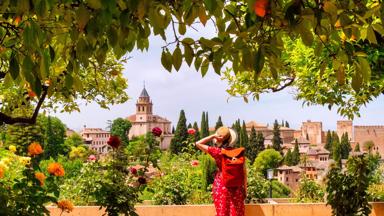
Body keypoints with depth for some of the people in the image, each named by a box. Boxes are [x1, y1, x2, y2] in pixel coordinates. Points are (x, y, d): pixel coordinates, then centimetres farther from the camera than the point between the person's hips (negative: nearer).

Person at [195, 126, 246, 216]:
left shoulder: (217, 152, -11)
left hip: (221, 186, -2)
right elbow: (243, 172, 1)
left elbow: (198, 143, -5)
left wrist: (213, 136, -8)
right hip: (237, 187, 2)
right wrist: (245, 188, 10)